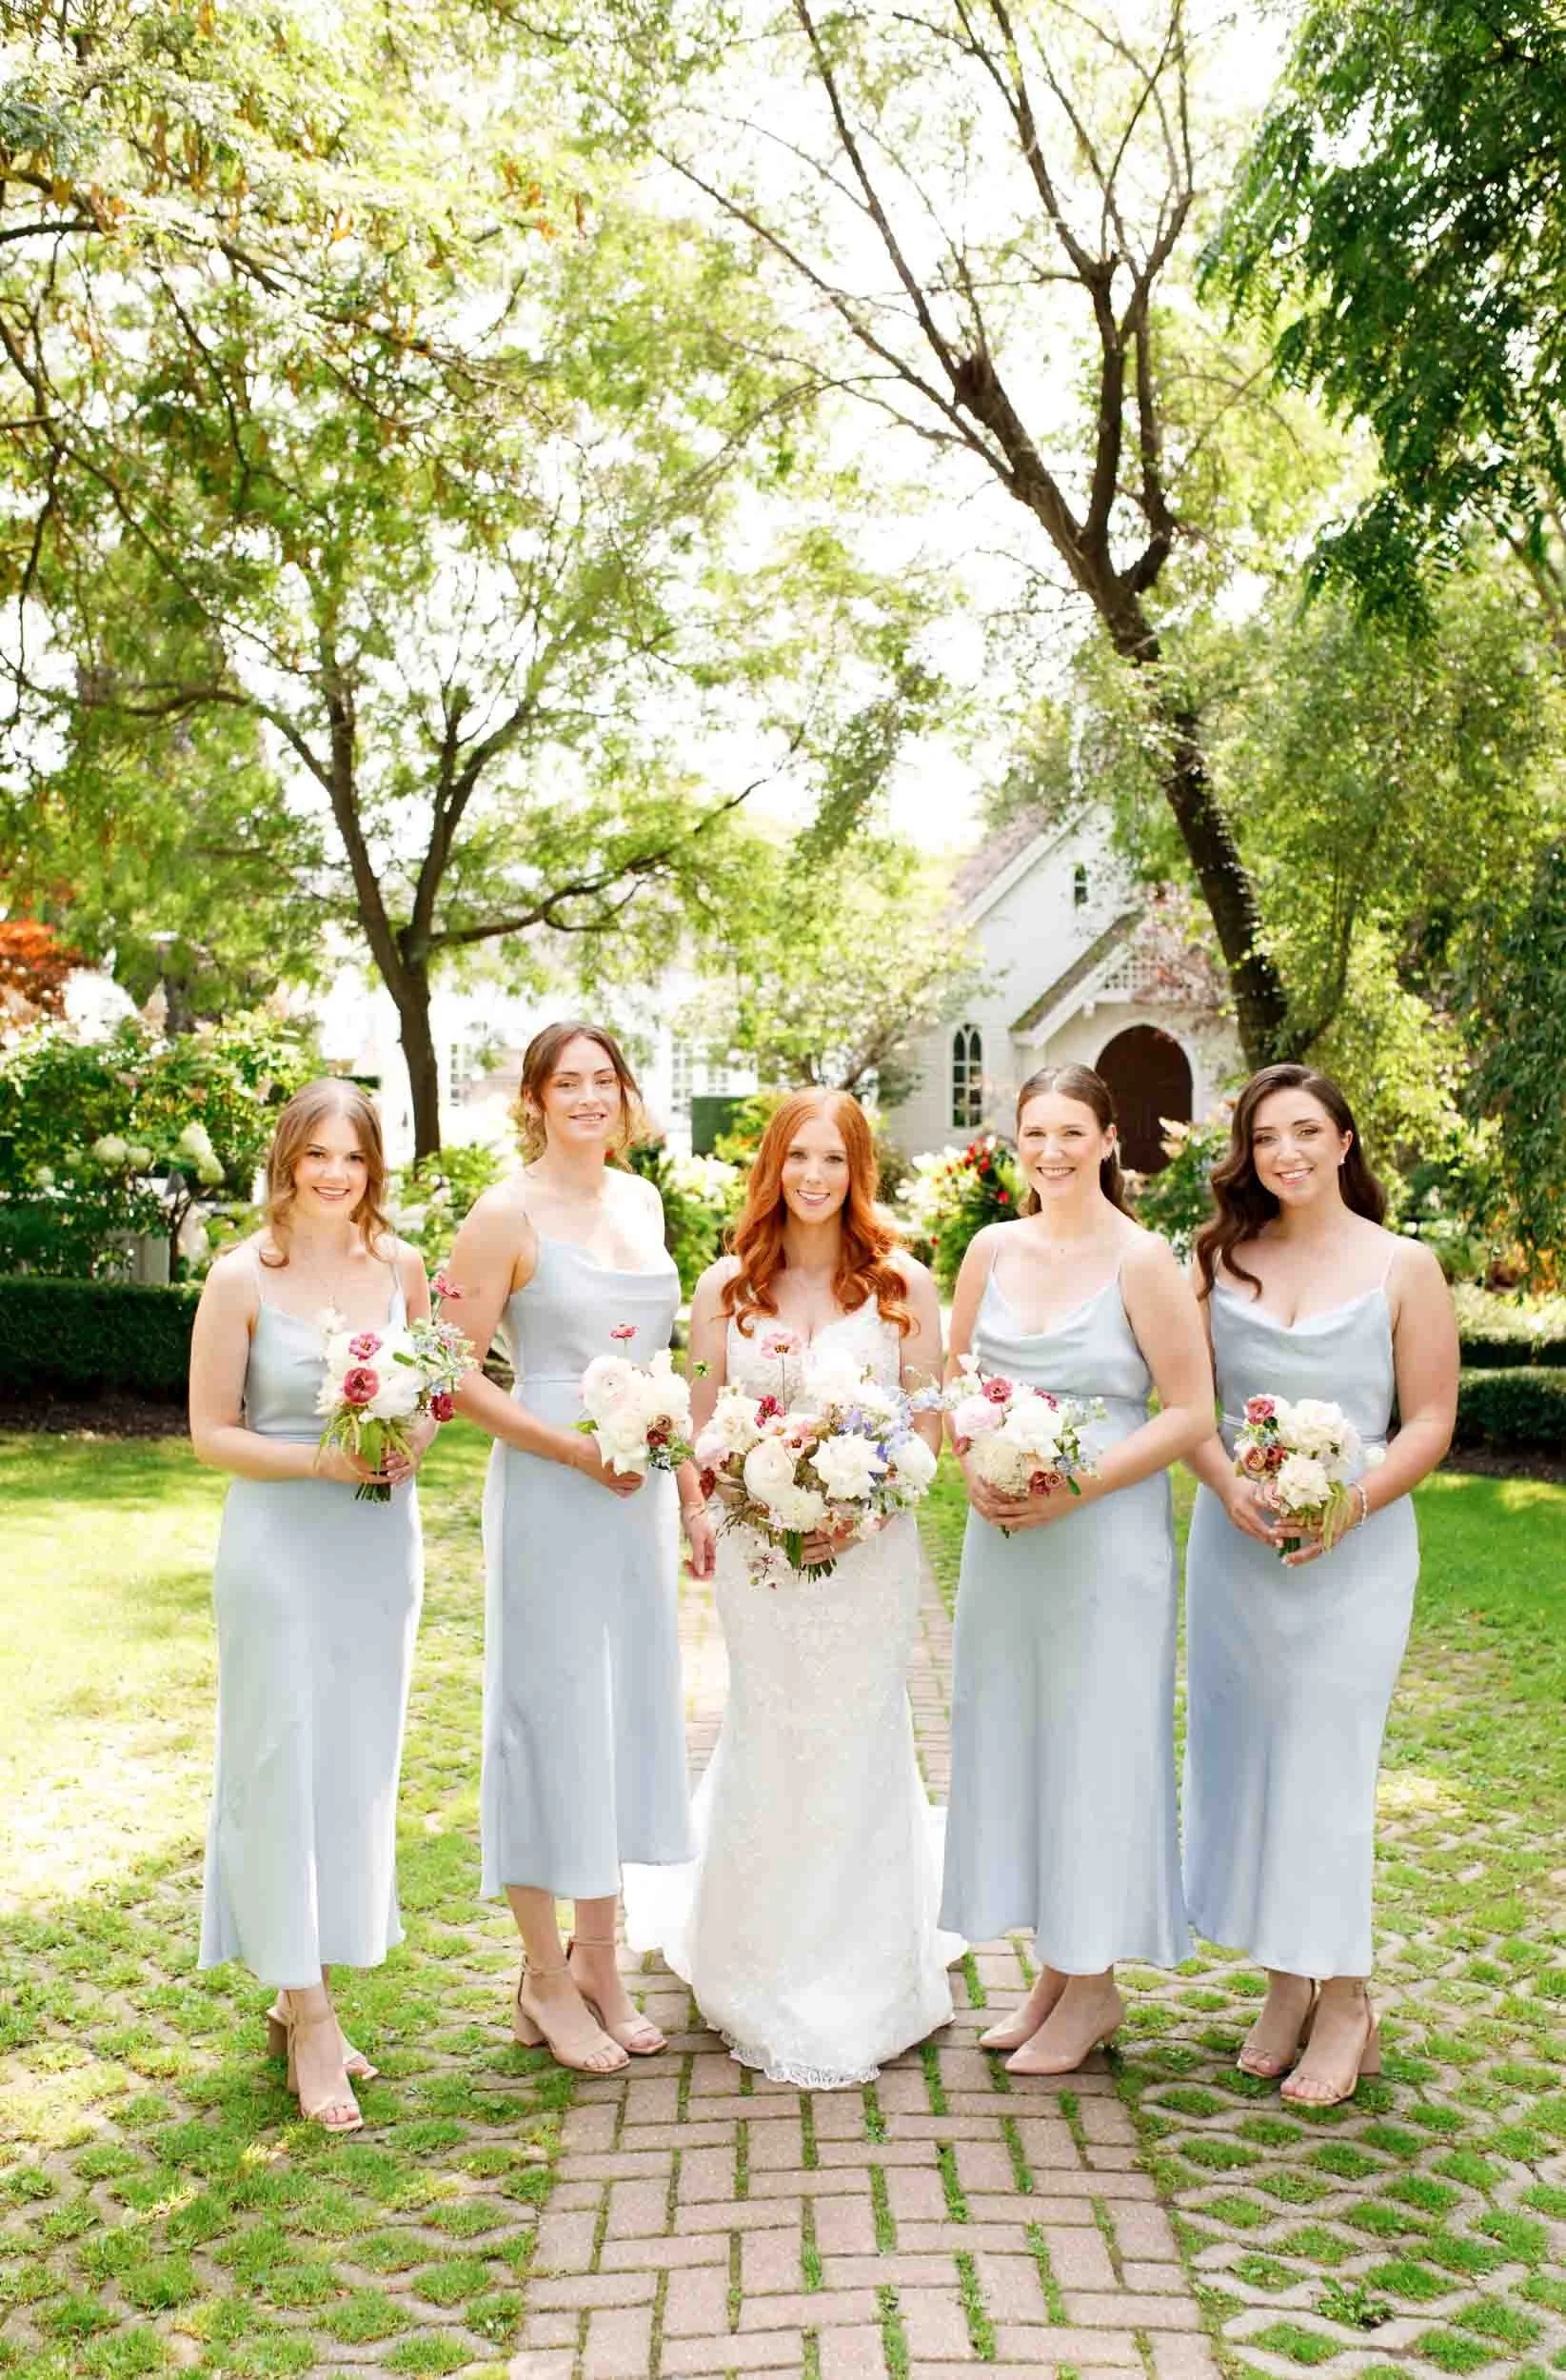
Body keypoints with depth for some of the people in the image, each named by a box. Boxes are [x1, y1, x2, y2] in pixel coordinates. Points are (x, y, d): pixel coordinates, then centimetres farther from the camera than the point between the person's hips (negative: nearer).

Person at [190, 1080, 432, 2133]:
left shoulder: (402, 1266, 2)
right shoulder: (243, 1278, -9)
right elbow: (210, 1431, -6)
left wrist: (416, 1437, -9)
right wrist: (318, 1462, -19)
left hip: (384, 1544, 5)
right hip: (280, 1544, -4)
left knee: (359, 1766, 12)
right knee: (287, 1764, -1)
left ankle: (307, 1993, 28)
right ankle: (310, 2019, 11)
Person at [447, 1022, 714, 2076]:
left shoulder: (641, 1200, 11)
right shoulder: (507, 1215, -8)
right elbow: (456, 1371, -11)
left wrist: (692, 1492, 13)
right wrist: (571, 1446, -18)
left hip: (643, 1491, 6)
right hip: (550, 1493, -6)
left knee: (628, 1714, 12)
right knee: (552, 1715, 2)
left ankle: (600, 1960, 27)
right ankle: (546, 1978, 18)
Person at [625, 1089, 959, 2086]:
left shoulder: (904, 1285, -1)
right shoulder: (726, 1287, 4)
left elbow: (931, 1425, 0)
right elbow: (703, 1424, 7)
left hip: (871, 1548, -1)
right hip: (758, 1550, 1)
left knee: (854, 1752, 4)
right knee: (767, 1754, 8)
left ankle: (856, 1995, 23)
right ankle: (768, 1985, 29)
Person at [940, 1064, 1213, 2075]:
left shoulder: (1143, 1260, -9)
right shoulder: (993, 1249, 6)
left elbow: (1191, 1412, -10)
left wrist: (1074, 1487, -17)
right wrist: (974, 1469, -5)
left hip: (1107, 1532, -5)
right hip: (1002, 1530, 5)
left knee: (1095, 1743, 2)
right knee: (1008, 1736, 10)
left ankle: (1094, 1987, 17)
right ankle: (1054, 1970, 26)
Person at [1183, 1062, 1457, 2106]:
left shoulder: (1403, 1267, -2)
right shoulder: (1221, 1261, 5)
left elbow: (1430, 1422, -4)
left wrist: (1351, 1505, -17)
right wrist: (1230, 1488, -13)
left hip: (1355, 1547, -3)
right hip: (1235, 1540, 4)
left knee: (1327, 1762, -3)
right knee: (1242, 1754, 8)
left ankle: (1344, 2002, 13)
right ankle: (1285, 1987, 23)